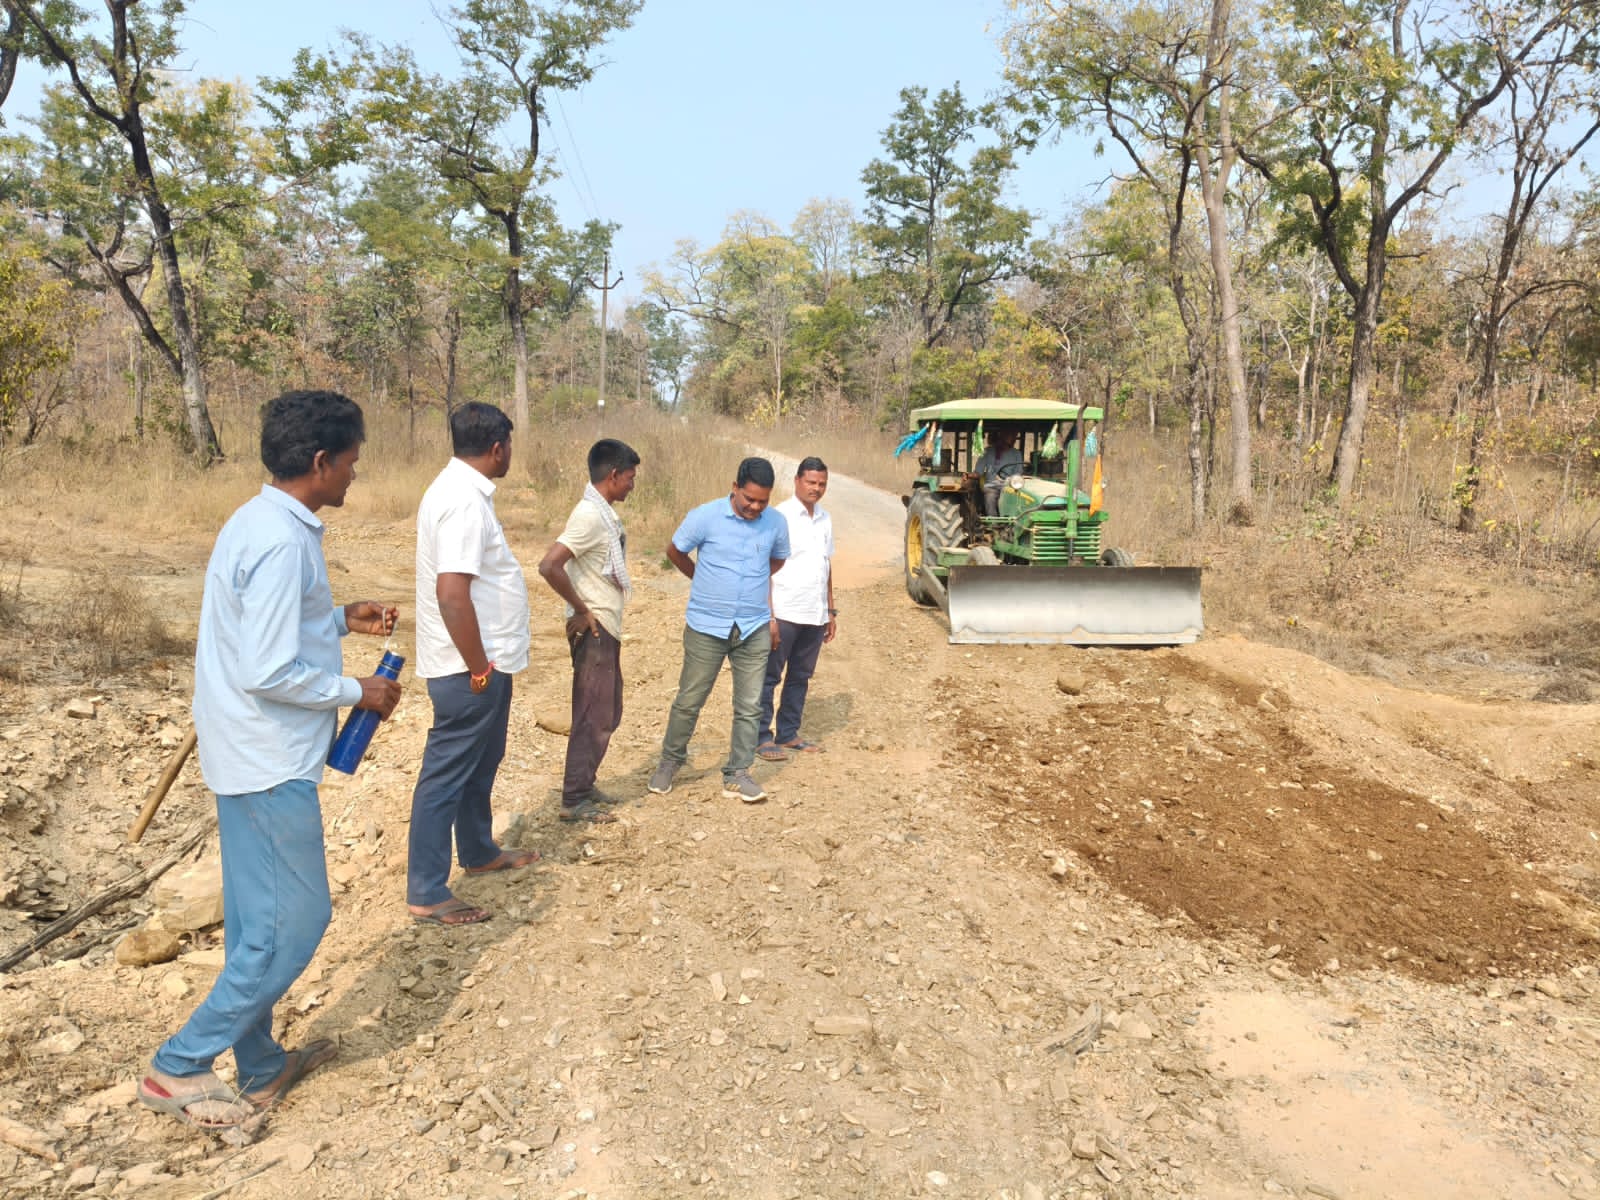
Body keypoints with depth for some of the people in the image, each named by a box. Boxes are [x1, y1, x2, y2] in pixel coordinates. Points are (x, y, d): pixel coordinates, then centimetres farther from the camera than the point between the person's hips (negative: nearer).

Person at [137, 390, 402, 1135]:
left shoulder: (260, 523, 8)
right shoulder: (281, 542, -23)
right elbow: (270, 673, -26)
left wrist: (341, 620, 13)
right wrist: (359, 692, -13)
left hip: (251, 754, 10)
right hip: (271, 762, -10)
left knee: (259, 921, 17)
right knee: (295, 921, 1)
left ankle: (259, 1066, 29)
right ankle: (179, 1066, 13)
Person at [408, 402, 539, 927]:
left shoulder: (458, 488, 10)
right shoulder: (465, 501, -22)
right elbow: (452, 595, -30)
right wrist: (479, 669, -21)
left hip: (485, 660, 10)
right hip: (469, 668, -10)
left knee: (480, 763, 23)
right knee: (447, 775, 0)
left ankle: (478, 852, 41)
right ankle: (426, 893, 11)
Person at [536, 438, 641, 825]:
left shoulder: (604, 513, 10)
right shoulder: (590, 516, -19)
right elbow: (549, 565, -29)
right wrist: (582, 610, -19)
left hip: (607, 629, 9)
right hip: (594, 630, -9)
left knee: (607, 713, 17)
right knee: (594, 716, -2)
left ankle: (584, 784, 28)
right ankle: (574, 800, 8)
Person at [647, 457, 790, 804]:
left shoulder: (776, 524, -1)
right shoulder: (704, 517, -11)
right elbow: (675, 552, 6)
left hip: (754, 629, 3)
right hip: (706, 628, -2)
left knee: (749, 706, 4)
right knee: (689, 701, 7)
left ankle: (737, 774, 16)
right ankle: (670, 761, 27)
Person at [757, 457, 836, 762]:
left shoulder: (825, 519, 11)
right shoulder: (780, 516, -9)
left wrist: (831, 611, 16)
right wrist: (769, 616, -16)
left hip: (815, 616, 7)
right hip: (784, 614, -6)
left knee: (800, 677, 13)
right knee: (770, 677, 3)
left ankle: (789, 734, 24)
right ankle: (763, 737, 11)